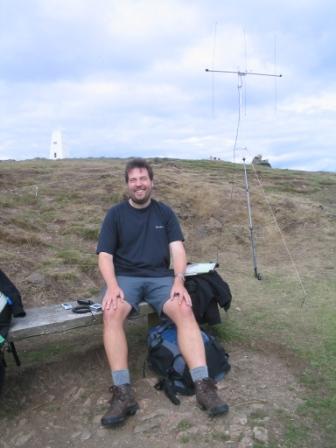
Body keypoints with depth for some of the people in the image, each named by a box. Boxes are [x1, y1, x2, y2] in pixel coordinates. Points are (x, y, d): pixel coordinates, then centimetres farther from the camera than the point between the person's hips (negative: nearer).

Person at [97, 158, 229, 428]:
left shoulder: (165, 212, 11)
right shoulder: (115, 214, 7)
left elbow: (177, 249, 2)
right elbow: (105, 255, 0)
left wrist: (178, 281, -16)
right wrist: (112, 285, -19)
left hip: (160, 277, 1)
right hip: (125, 277, -1)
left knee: (185, 310, -29)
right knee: (112, 313, -33)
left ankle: (203, 386, -28)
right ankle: (123, 393, -32)